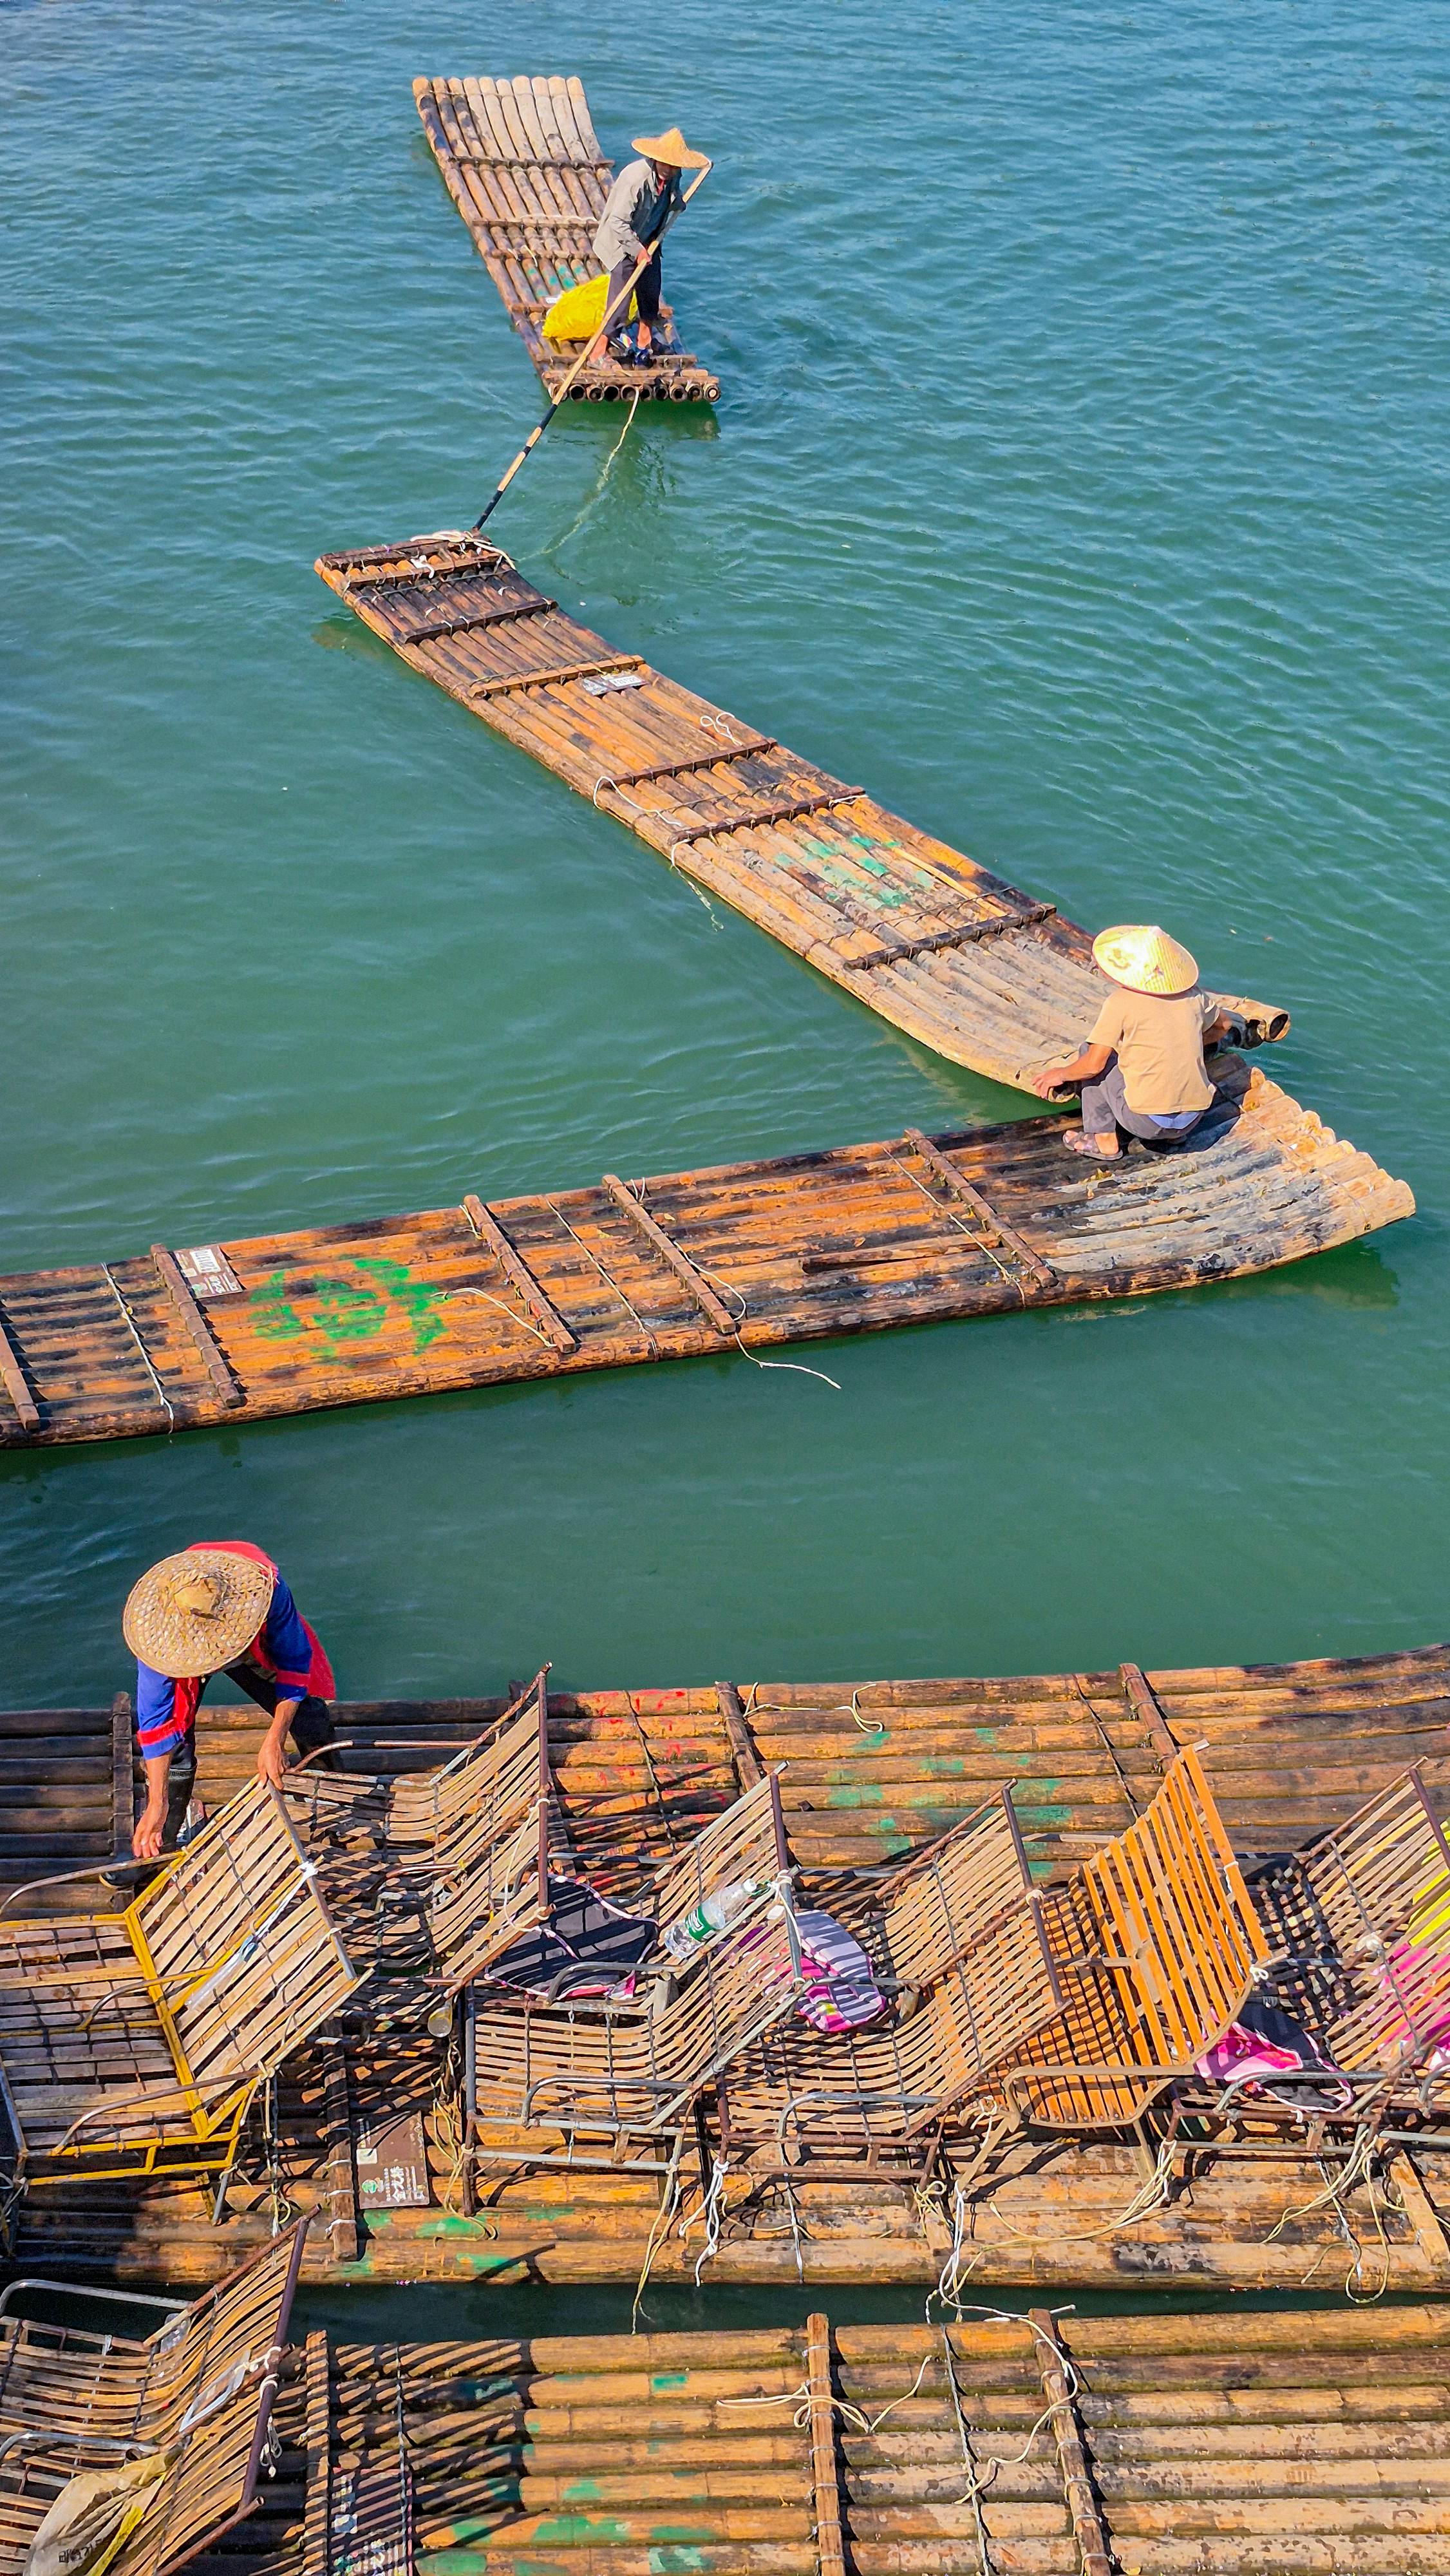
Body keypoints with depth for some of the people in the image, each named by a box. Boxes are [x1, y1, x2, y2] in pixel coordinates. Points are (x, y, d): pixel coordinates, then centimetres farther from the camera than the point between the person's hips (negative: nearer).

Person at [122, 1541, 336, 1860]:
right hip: (180, 1654, -1)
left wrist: (274, 1741, -29)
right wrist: (157, 1804, -32)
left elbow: (294, 1663, -26)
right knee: (175, 1749, -16)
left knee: (312, 1724, -3)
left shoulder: (265, 1586, -44)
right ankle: (156, 1848, 9)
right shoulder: (157, 1620, -41)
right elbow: (156, 1717, -32)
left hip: (258, 1649, 1)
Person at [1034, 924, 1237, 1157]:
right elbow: (1224, 1024, 25)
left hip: (1146, 1121, -6)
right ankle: (1175, 1134, 21)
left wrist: (1061, 1074, 9)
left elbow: (1093, 1064, -9)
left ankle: (1104, 1138, 8)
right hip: (1193, 1119, 6)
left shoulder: (1121, 1001, -9)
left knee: (1091, 1050, 12)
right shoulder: (1191, 993, 6)